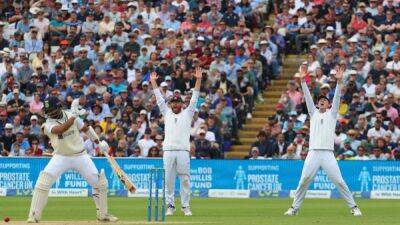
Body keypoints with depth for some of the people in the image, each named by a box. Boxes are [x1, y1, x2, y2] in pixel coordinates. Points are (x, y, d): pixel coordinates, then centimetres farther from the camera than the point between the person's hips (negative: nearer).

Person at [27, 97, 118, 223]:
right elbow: (61, 129, -33)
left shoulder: (71, 115, -3)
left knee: (100, 183, -1)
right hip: (61, 157, -2)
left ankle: (103, 214, 19)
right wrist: (73, 117, -30)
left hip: (80, 155, 2)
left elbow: (85, 128, 12)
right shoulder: (48, 124, -12)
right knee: (43, 181, -23)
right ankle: (33, 216, -17)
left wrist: (99, 143, 14)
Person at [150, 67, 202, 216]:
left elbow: (194, 99, 8)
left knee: (185, 179, -2)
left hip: (183, 151, -2)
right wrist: (153, 81, 16)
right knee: (169, 180, 1)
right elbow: (159, 99, 18)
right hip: (168, 151, 2)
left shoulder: (187, 114, 13)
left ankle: (185, 206, 2)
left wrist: (198, 79, 1)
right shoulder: (167, 113, 18)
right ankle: (170, 206, 6)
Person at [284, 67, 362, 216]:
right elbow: (307, 97, 9)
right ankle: (295, 208, 7)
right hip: (313, 153, 2)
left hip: (328, 154, -2)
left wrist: (339, 81, -10)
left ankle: (353, 207, 0)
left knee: (339, 181, -6)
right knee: (304, 181, -2)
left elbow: (336, 98, 3)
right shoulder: (314, 113, 18)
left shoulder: (332, 114, 14)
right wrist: (303, 81, -2)